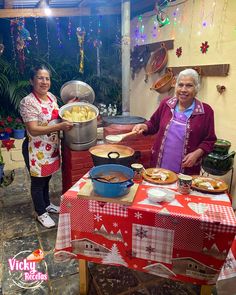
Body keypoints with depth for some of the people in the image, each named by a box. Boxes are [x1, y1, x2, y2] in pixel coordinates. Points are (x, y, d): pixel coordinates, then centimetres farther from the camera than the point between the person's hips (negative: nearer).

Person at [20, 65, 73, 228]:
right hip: (36, 150, -7)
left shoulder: (51, 96, 3)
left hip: (51, 147, 7)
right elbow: (33, 130, -26)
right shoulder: (28, 102, -20)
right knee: (38, 181, 11)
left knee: (47, 178, 23)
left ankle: (47, 204, 44)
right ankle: (41, 213, 30)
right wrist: (60, 126, -31)